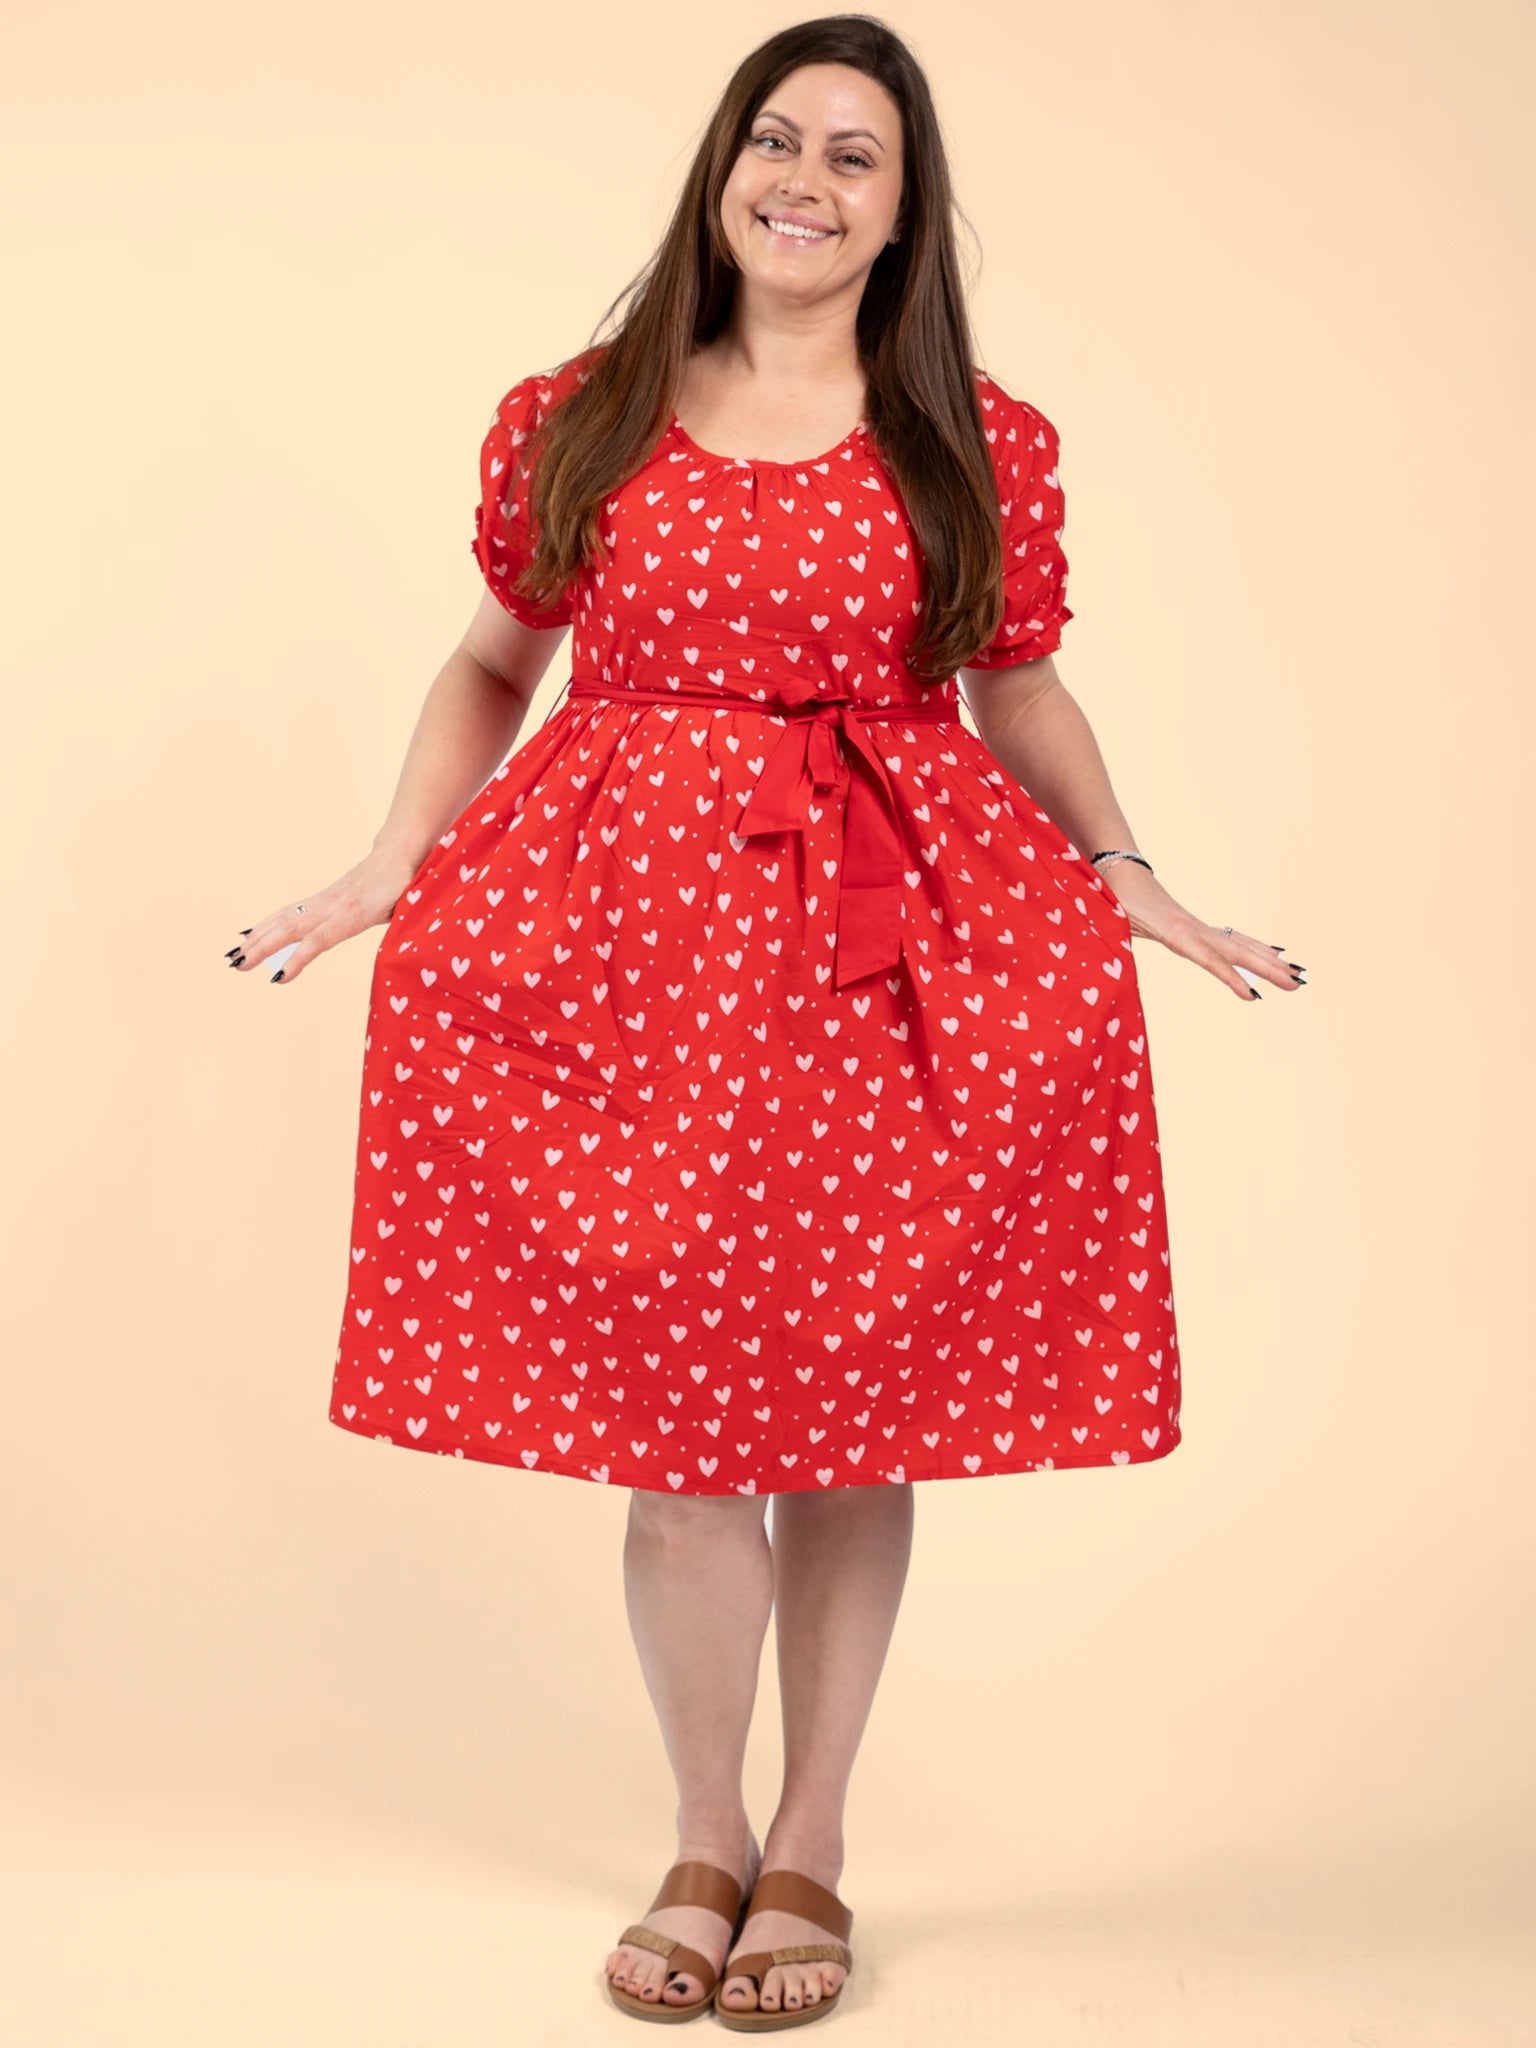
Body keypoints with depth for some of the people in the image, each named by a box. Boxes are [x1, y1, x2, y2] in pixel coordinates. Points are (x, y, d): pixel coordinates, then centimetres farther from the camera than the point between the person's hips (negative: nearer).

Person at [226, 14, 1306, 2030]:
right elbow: (493, 667, 15)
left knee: (852, 1401, 4)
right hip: (637, 941, 1)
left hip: (892, 944, 0)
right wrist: (384, 870, 4)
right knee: (673, 1406, 2)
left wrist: (1132, 883, -1)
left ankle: (811, 1846, 23)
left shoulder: (981, 447, 5)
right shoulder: (571, 423, 7)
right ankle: (704, 1841, 23)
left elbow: (1022, 695, 12)